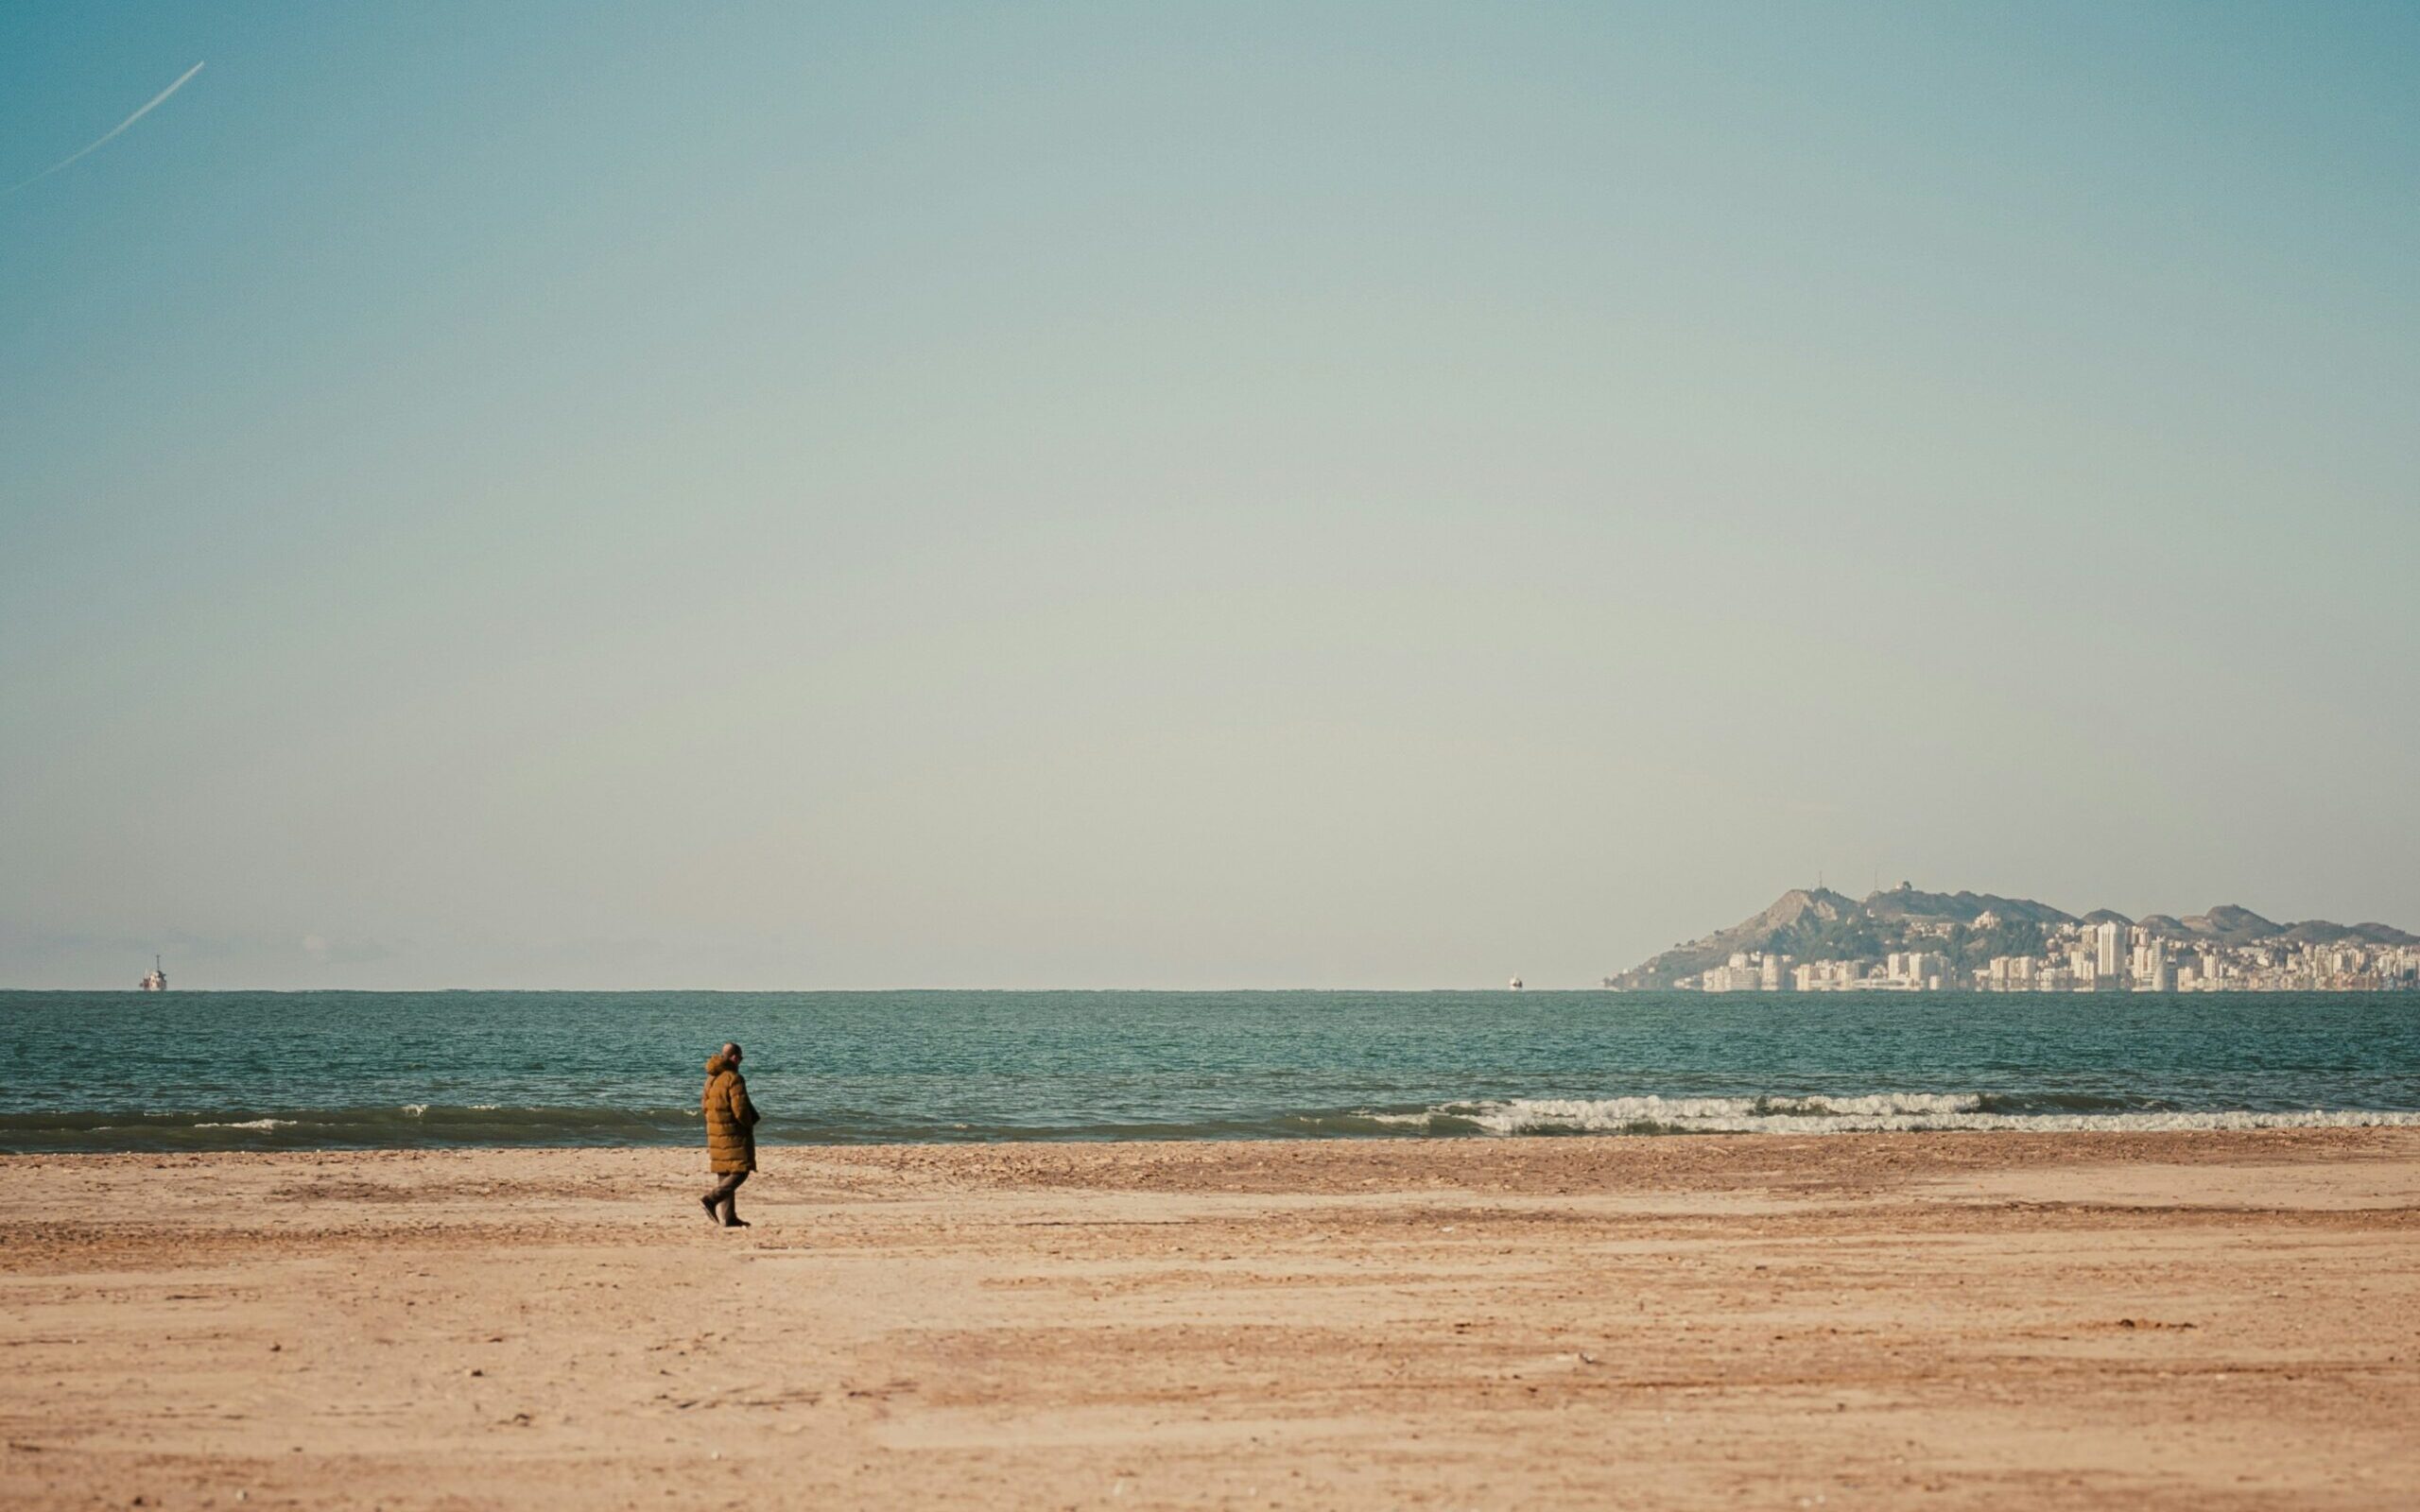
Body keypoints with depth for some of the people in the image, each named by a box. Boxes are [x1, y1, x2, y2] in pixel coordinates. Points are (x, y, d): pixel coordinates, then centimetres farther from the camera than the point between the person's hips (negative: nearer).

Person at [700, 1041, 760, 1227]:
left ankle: (728, 1217, 10)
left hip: (714, 1133, 9)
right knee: (739, 1172, -5)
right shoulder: (734, 1079, -15)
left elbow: (707, 1107, 18)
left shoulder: (711, 1079, 12)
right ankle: (711, 1199, -21)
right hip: (733, 1133, -9)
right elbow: (740, 1108, -19)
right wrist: (749, 1126, -2)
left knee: (724, 1175, 11)